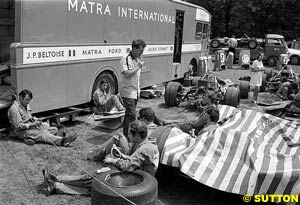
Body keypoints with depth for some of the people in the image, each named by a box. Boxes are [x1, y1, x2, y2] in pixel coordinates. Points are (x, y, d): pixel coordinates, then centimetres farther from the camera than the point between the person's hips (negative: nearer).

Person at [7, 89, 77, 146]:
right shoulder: (14, 108, -14)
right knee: (42, 133, -34)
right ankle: (62, 141, -56)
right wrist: (32, 124, -23)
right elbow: (18, 126, -18)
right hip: (21, 131, -9)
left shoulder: (26, 105, 15)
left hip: (30, 126, 9)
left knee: (54, 129, -8)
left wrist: (34, 119, 5)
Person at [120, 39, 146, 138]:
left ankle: (125, 134, 24)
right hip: (128, 92, -8)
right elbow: (126, 74, -23)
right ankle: (127, 136, -4)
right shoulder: (126, 59, -14)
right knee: (132, 115, -12)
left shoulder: (138, 58, 10)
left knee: (129, 114, 14)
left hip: (135, 91, 8)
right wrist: (139, 66, -20)